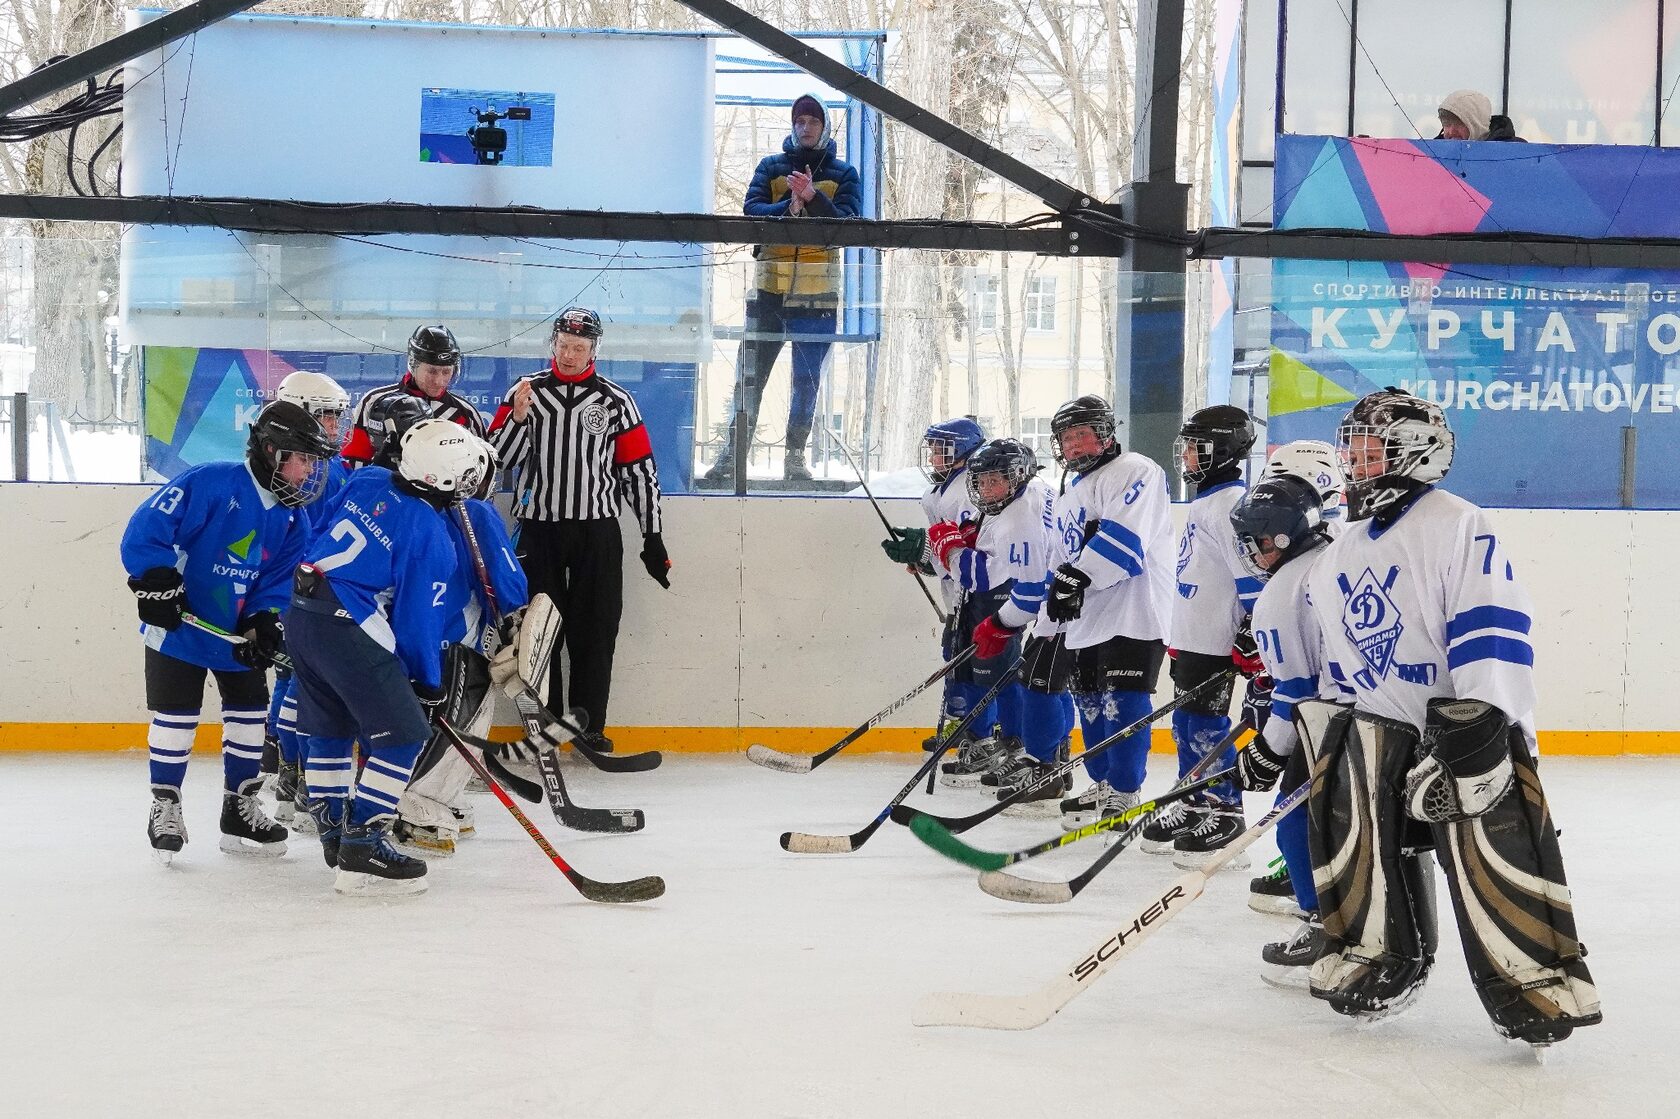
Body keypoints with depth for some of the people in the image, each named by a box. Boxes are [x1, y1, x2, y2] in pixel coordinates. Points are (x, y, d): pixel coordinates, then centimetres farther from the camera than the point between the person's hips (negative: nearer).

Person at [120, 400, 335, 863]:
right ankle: (165, 805, 14)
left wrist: (264, 622, -15)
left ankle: (241, 808, 21)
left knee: (250, 711, 8)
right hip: (178, 623, -6)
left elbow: (279, 582, 0)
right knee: (175, 714, -2)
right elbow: (144, 530, -22)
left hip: (238, 634, 6)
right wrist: (156, 582, -26)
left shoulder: (293, 520, -1)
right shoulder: (210, 483, -22)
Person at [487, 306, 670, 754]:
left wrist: (652, 537, 2)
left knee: (593, 633, 1)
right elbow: (499, 457, 2)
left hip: (596, 532, -1)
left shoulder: (616, 401, 3)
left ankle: (590, 726, 9)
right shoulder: (524, 392, 5)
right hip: (538, 529, 1)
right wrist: (517, 418, -16)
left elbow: (640, 471, 4)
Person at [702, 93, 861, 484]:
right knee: (750, 375, -1)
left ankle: (795, 457, 12)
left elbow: (847, 223, -6)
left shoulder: (843, 173, 9)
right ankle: (733, 454, 2)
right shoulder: (770, 167, 11)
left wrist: (812, 197, -20)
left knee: (807, 380, 3)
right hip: (769, 289, 0)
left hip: (817, 294, 0)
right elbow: (751, 211, -4)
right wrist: (789, 206, -20)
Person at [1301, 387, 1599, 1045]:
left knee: (1492, 846, -13)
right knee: (1347, 817, -2)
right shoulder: (1342, 554, 15)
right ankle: (1381, 954, 16)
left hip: (1471, 719, -7)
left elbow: (1492, 627, -19)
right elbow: (1323, 656, 23)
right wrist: (1291, 730, 19)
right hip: (1378, 721, 7)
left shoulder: (1455, 525, -11)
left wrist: (1477, 725, -25)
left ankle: (1538, 976, -3)